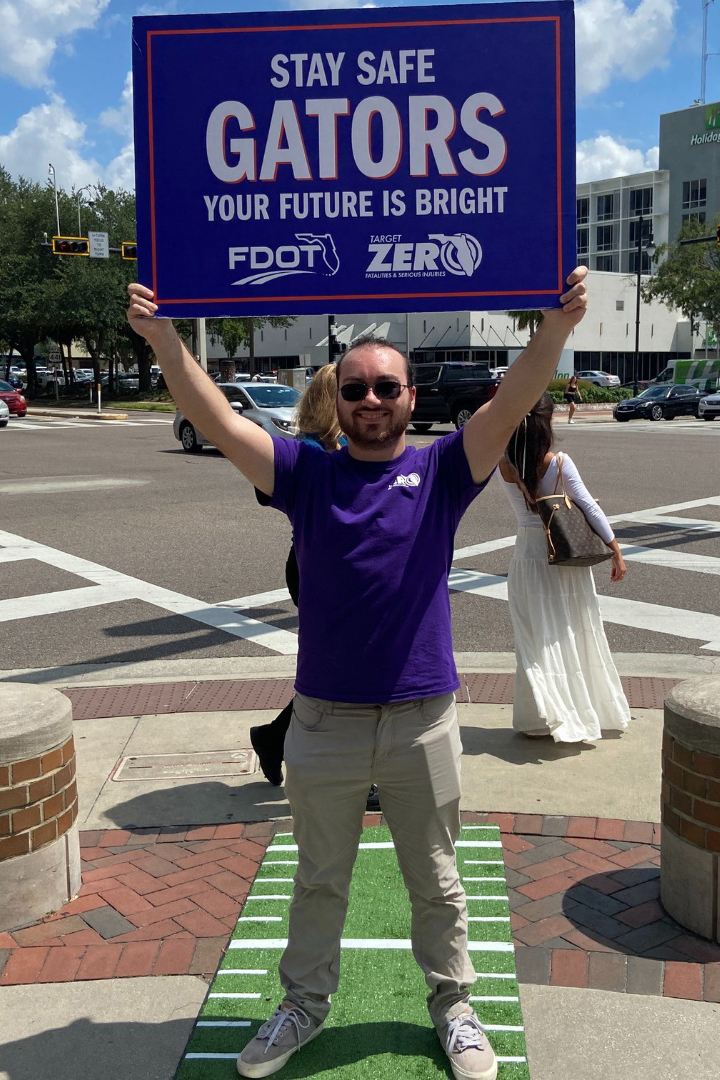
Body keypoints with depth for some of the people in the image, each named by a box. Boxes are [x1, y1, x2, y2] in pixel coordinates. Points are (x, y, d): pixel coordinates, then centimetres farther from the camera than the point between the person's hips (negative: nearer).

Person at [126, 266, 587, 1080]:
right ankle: (304, 1004, 40)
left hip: (422, 718, -1)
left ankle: (453, 1007, 37)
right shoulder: (306, 474, 1)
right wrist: (163, 341, -23)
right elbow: (216, 421, -9)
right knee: (318, 878, 19)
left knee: (435, 882, 16)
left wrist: (555, 329, -31)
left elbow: (509, 406, -16)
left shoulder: (440, 472, -1)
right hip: (323, 719, 1)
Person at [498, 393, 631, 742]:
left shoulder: (505, 466, -9)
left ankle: (540, 717, 10)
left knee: (537, 638, 8)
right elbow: (589, 507, -13)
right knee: (573, 632, 13)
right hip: (565, 555, -1)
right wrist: (616, 550, -7)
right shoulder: (559, 463, -14)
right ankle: (590, 709, 26)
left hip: (528, 554, 1)